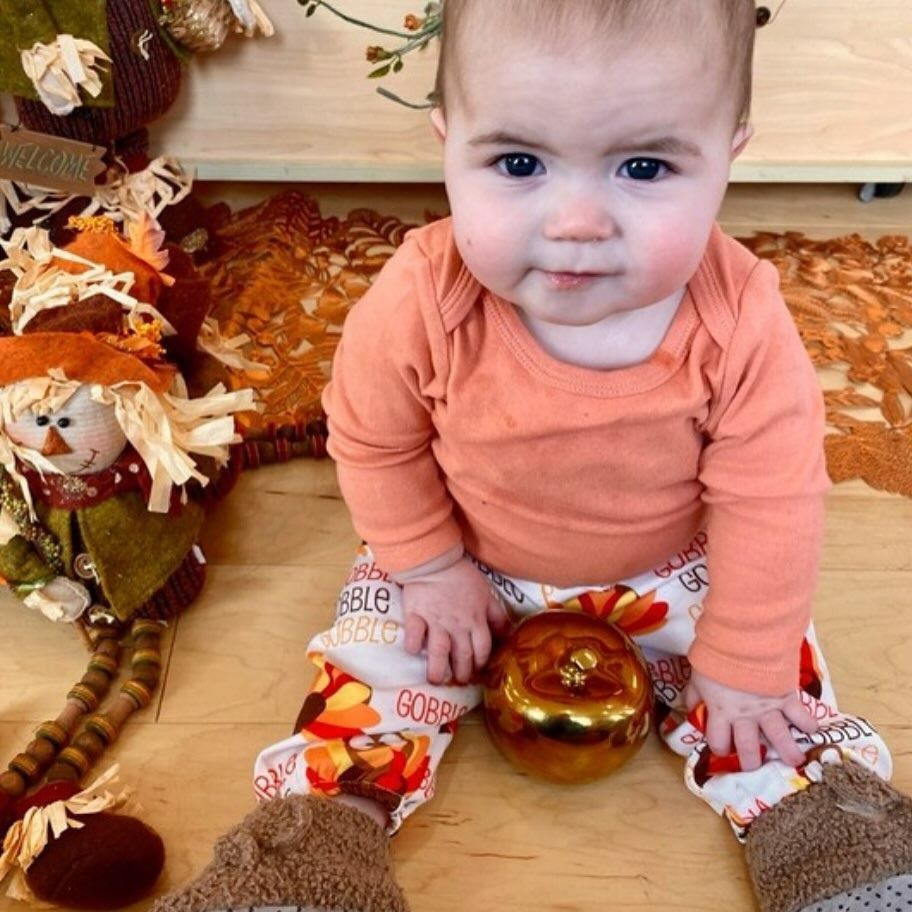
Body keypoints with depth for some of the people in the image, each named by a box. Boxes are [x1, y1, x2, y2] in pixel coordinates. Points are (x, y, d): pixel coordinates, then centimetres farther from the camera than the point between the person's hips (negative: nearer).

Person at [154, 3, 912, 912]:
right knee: (375, 669, -5)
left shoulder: (741, 324, -31)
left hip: (673, 570, 1)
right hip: (467, 561, 0)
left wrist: (740, 672, -12)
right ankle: (319, 823, 13)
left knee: (779, 691, -2)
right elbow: (372, 444, -12)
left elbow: (767, 510, -19)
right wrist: (431, 570, -8)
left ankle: (822, 808, 21)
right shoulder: (419, 302, -32)